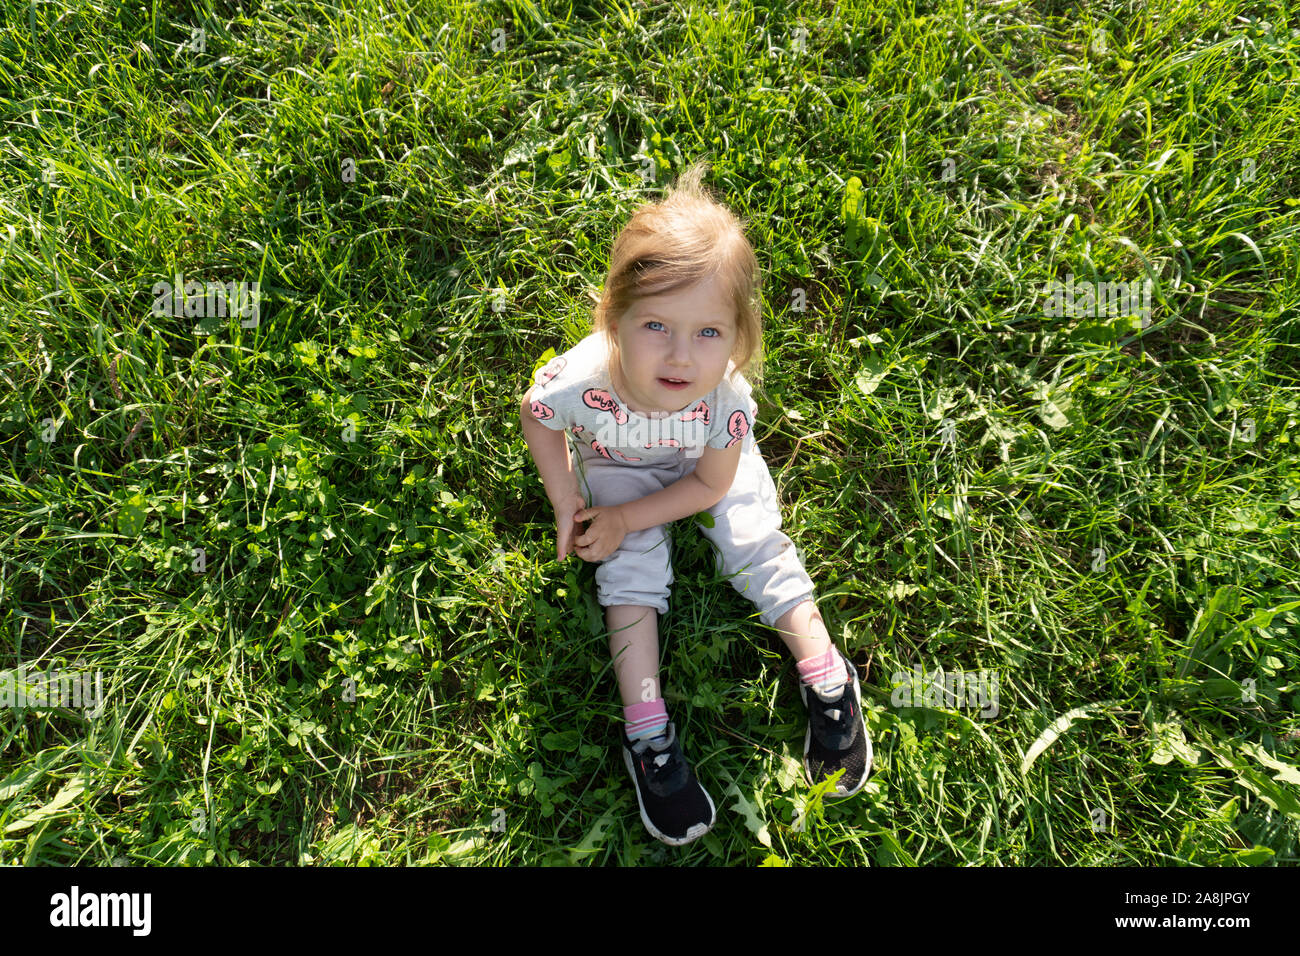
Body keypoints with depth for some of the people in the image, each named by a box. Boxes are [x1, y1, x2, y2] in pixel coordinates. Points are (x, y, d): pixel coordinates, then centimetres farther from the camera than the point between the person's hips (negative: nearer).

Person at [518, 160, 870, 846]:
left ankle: (826, 679, 8)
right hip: (617, 464, 0)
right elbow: (535, 418, -14)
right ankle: (647, 733, -3)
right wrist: (567, 506, -16)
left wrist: (625, 518, -21)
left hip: (705, 464, 1)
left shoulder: (727, 396, -38)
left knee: (755, 543, -8)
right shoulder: (580, 382, -40)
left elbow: (711, 483, -19)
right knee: (630, 573, -11)